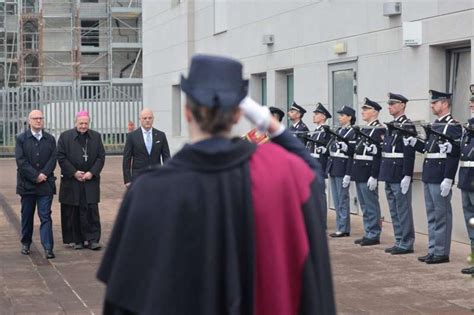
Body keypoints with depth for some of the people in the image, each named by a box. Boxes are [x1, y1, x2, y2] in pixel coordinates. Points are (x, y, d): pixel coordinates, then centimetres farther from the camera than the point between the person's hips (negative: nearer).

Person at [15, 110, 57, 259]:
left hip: (45, 184, 0)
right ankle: (25, 244, 24)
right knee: (27, 216, 10)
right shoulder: (21, 139, 1)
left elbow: (53, 160, 1)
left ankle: (48, 247, -9)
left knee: (45, 216, -5)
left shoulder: (50, 139, 8)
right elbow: (21, 161, -8)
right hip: (26, 184, 0)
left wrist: (43, 174, -13)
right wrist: (35, 176, -14)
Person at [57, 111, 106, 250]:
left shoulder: (96, 137, 8)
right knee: (73, 212, 2)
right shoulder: (65, 136, 1)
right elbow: (61, 157, -2)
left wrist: (92, 172, -8)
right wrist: (74, 173, -9)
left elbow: (101, 157, 6)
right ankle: (77, 240, 11)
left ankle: (92, 240, -3)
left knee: (92, 210, -5)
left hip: (91, 180, 1)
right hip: (71, 181, -1)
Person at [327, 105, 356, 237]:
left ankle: (344, 229, 1)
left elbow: (352, 154, -14)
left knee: (342, 199, -4)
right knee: (336, 200, 10)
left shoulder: (352, 133, -9)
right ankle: (340, 227, 16)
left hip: (342, 169, -8)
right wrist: (329, 169, 16)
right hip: (333, 167, 8)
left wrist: (348, 174, -18)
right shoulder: (338, 131, 15)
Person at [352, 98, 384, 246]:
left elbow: (379, 155, -18)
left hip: (368, 174, -9)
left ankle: (374, 235, 3)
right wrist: (353, 172, 17)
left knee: (371, 206, -3)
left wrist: (374, 176, -22)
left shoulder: (379, 130, -12)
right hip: (359, 173, 9)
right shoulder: (363, 129, 16)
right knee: (364, 206, 13)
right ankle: (368, 233, 19)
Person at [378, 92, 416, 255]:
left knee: (403, 210, -3)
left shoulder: (407, 126, -11)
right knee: (394, 211, 12)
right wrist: (383, 173, 17)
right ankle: (399, 241, 18)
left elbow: (409, 153, -17)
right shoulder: (390, 126, 15)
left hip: (400, 176, -9)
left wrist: (407, 176, -21)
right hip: (389, 175, 9)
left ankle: (407, 244, 2)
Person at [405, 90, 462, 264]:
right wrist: (415, 142, 2)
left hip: (440, 178, -9)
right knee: (432, 215, 13)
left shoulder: (453, 127, -13)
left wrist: (448, 179, -23)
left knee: (442, 215, -2)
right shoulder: (434, 125, 16)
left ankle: (441, 252, 4)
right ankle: (433, 250, 19)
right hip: (429, 177, 9)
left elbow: (453, 155, -19)